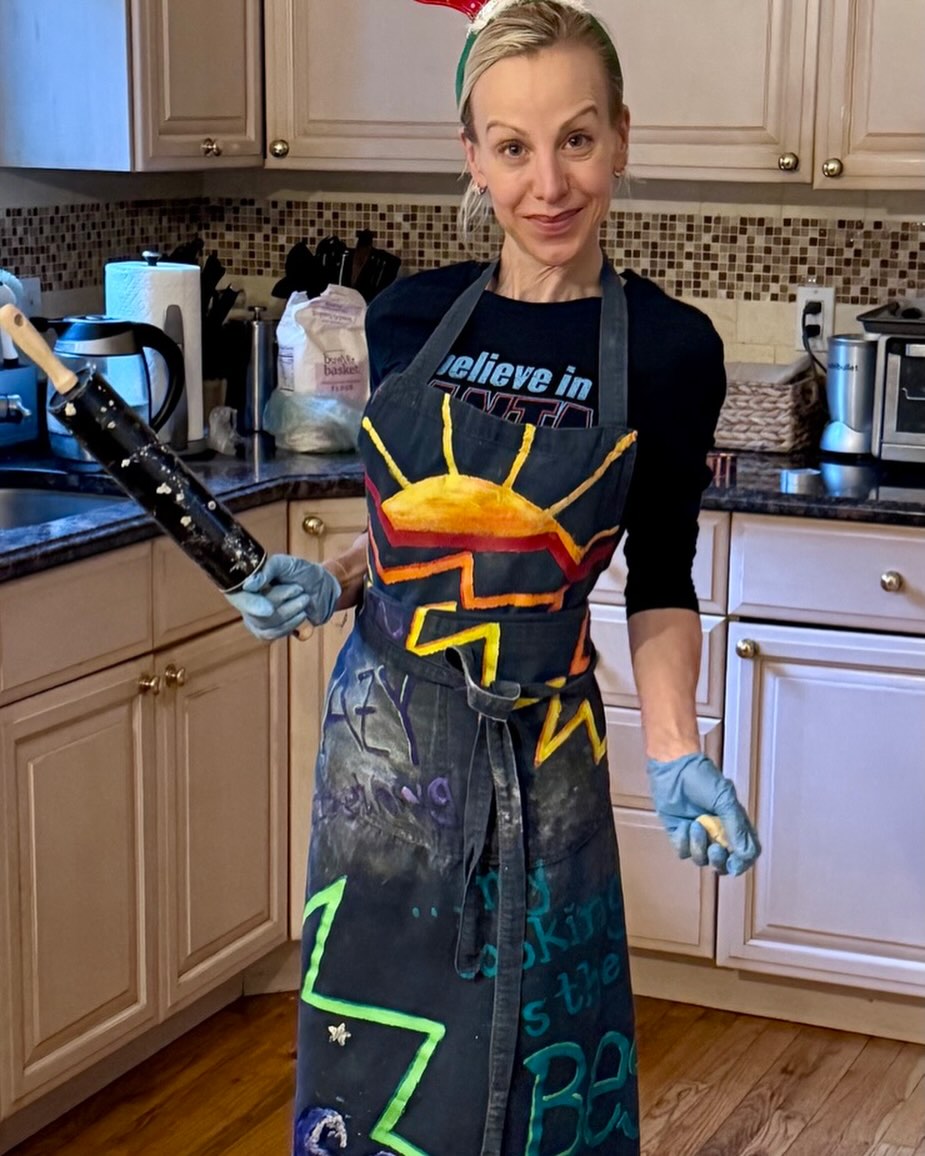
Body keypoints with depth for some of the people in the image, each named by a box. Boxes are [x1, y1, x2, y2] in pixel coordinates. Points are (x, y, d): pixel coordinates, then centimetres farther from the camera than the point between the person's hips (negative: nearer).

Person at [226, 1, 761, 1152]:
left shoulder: (667, 349, -8)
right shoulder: (409, 317, 0)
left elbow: (659, 583, -1)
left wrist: (673, 753, -14)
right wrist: (324, 584, -6)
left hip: (537, 752, -2)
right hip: (381, 737, 2)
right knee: (378, 1060, 13)